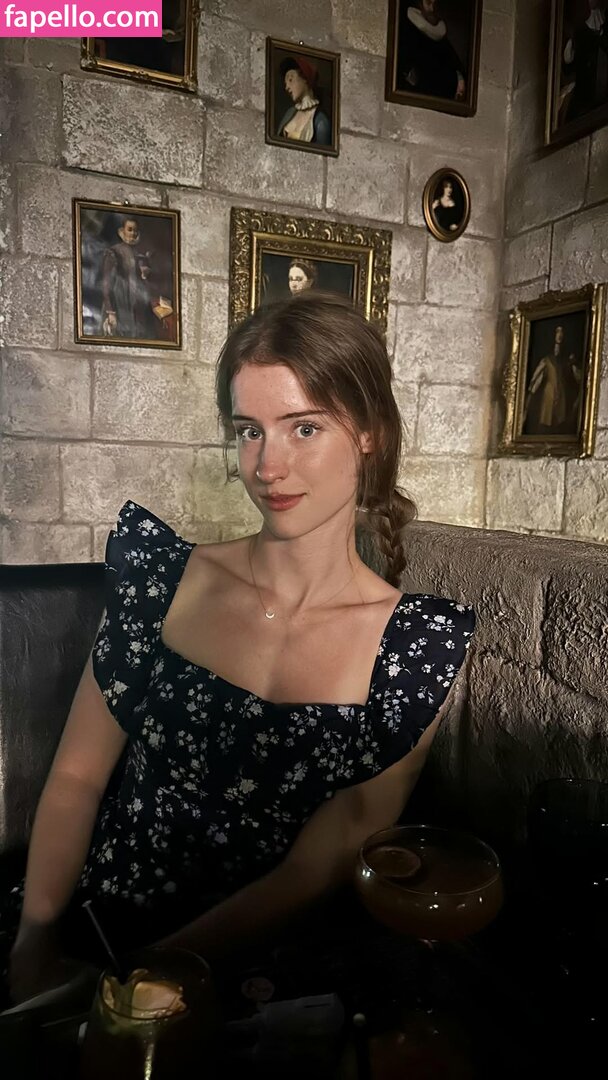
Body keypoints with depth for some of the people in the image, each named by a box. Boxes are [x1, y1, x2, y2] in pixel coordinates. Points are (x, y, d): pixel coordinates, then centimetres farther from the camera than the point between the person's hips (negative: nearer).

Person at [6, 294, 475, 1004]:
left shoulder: (421, 644, -11)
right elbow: (77, 776, -1)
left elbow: (322, 867, -11)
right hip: (92, 931, 1)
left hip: (252, 976, 0)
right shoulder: (162, 576, -5)